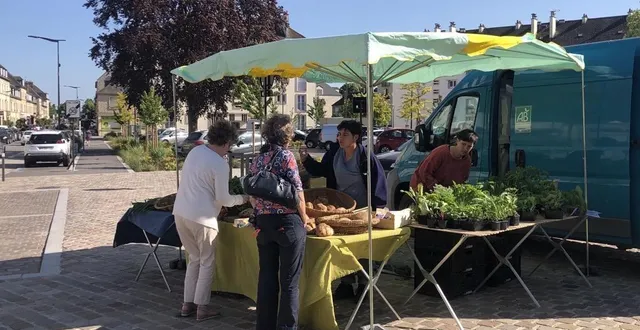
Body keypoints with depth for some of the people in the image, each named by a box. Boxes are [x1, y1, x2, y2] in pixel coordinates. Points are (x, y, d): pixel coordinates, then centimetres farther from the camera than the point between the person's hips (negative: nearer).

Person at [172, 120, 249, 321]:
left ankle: (187, 304, 24)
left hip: (180, 212, 7)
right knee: (207, 263, 9)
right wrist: (242, 199, 9)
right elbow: (223, 199, -10)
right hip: (201, 217, -7)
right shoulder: (220, 164, -13)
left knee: (194, 259, 20)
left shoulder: (195, 151, 8)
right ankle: (202, 307, 14)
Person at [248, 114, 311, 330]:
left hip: (263, 223, 6)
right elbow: (296, 191, -11)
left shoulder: (258, 159, 9)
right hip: (288, 222, -6)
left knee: (267, 277, 14)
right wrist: (304, 217, 3)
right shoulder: (286, 156, -10)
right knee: (290, 281, 3)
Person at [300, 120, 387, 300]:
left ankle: (363, 284, 20)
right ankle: (346, 284, 22)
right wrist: (306, 160, -7)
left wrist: (375, 208, -15)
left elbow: (379, 181, -13)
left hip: (361, 209, -5)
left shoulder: (365, 156, -16)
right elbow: (321, 170, 9)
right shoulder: (335, 152, -2)